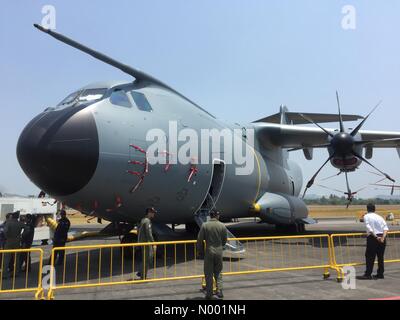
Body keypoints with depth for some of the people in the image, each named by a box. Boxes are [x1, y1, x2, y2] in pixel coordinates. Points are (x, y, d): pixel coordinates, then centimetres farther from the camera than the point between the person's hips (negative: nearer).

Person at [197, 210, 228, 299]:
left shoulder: (204, 225, -7)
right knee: (218, 272, 16)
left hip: (209, 251, -1)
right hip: (219, 252, 2)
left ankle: (209, 293, 14)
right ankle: (219, 290, 10)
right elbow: (225, 239, 5)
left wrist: (200, 251, 9)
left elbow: (200, 240, -5)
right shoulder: (222, 226, -3)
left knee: (208, 273, 8)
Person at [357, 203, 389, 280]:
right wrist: (383, 237, -9)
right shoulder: (379, 217, 14)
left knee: (370, 257, -2)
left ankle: (368, 274, -1)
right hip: (381, 237, 6)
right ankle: (380, 274, 21)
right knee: (380, 256, 14)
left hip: (372, 237, -5)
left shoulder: (366, 216, 0)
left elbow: (369, 228, -14)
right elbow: (386, 228, 1)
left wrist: (376, 237, -16)